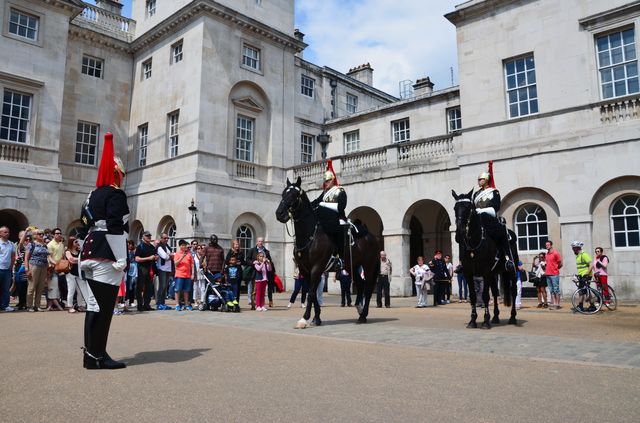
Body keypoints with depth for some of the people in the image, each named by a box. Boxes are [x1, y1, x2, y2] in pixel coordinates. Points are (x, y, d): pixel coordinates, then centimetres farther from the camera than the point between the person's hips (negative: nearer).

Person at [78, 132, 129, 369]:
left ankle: (91, 354, 19)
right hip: (106, 256, -10)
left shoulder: (94, 194, 20)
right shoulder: (116, 194, -9)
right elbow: (115, 228, -18)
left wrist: (91, 251, 22)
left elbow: (87, 221, 21)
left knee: (96, 303, 13)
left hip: (90, 253, 10)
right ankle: (96, 356, 0)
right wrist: (121, 260, -18)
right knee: (104, 306, -5)